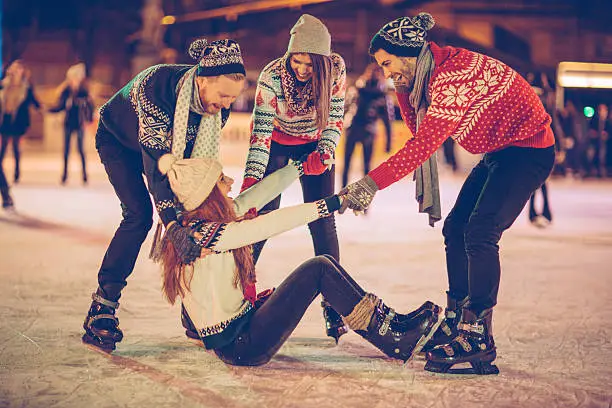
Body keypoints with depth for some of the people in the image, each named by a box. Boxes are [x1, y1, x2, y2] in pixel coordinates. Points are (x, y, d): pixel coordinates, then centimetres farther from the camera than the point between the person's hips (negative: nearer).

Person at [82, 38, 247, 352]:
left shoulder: (219, 105, -24)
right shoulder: (157, 85, -42)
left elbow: (202, 158, -16)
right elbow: (154, 161, -44)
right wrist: (172, 225, -52)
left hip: (167, 144, 5)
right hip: (118, 140, -5)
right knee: (139, 214, -22)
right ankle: (101, 308, -16)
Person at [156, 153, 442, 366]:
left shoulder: (195, 223, 7)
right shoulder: (204, 234, -21)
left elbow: (256, 196, 15)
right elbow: (270, 224, -27)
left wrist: (300, 166, 22)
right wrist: (331, 204, -26)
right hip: (238, 345, -10)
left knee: (324, 264, 4)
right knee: (317, 270, -13)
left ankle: (391, 323, 4)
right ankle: (397, 341, -7)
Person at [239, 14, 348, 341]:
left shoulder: (335, 68, -24)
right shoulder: (271, 77, -30)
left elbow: (335, 117, -14)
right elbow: (260, 133, -30)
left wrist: (324, 152, -30)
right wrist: (250, 182, -38)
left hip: (314, 145, 1)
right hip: (278, 144, -1)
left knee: (323, 223, -7)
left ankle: (333, 309, -3)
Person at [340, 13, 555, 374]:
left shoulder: (454, 74, -28)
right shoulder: (429, 73, 4)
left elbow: (425, 144, -33)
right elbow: (419, 131, 5)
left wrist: (372, 183, -34)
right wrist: (404, 93, -11)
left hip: (529, 148, -10)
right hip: (500, 151, 10)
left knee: (480, 233, -18)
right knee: (456, 228, 8)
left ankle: (478, 338, -14)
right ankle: (457, 322, 18)